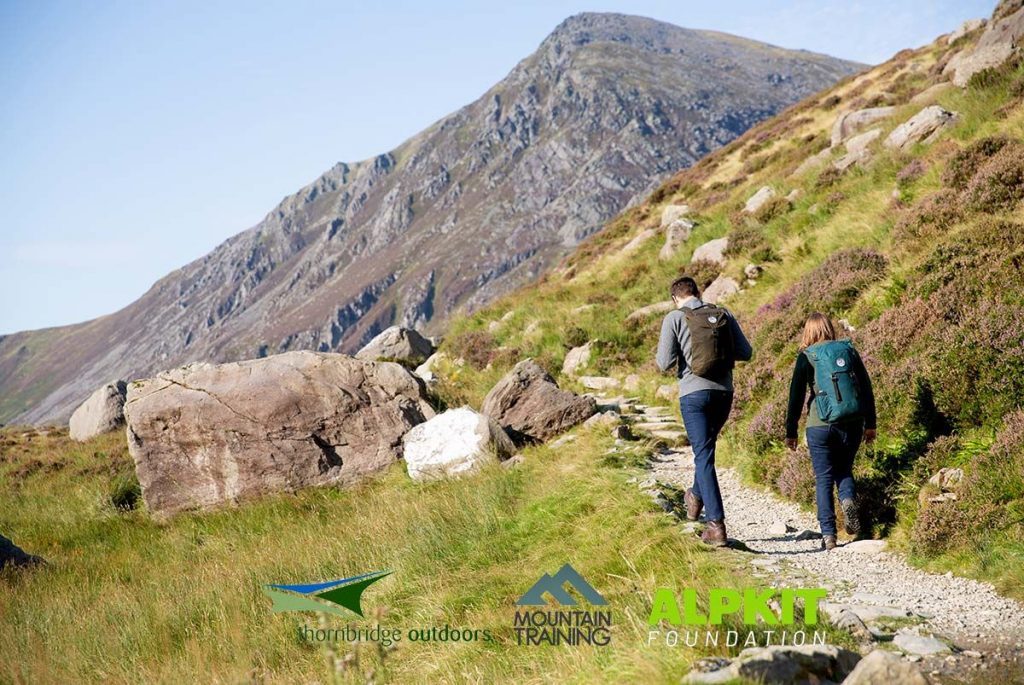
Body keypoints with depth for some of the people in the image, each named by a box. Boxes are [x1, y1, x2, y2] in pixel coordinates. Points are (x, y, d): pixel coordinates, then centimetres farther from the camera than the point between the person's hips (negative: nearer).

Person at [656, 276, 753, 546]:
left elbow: (664, 363, -9)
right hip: (724, 392, 4)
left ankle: (717, 524, -9)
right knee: (706, 446, 26)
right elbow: (746, 353, 7)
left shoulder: (675, 318, -4)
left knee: (704, 456, -3)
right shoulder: (724, 314, 7)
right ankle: (697, 497, 43)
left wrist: (662, 355, 14)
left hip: (694, 394, -4)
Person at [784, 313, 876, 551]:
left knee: (823, 478, 6)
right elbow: (867, 388, 9)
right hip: (852, 424, 3)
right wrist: (870, 424, 16)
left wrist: (790, 432, 3)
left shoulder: (807, 356, 0)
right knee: (843, 469, 21)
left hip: (820, 424, -3)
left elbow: (796, 395, -3)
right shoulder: (849, 350, 8)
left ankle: (828, 534, -1)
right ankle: (848, 498, -11)